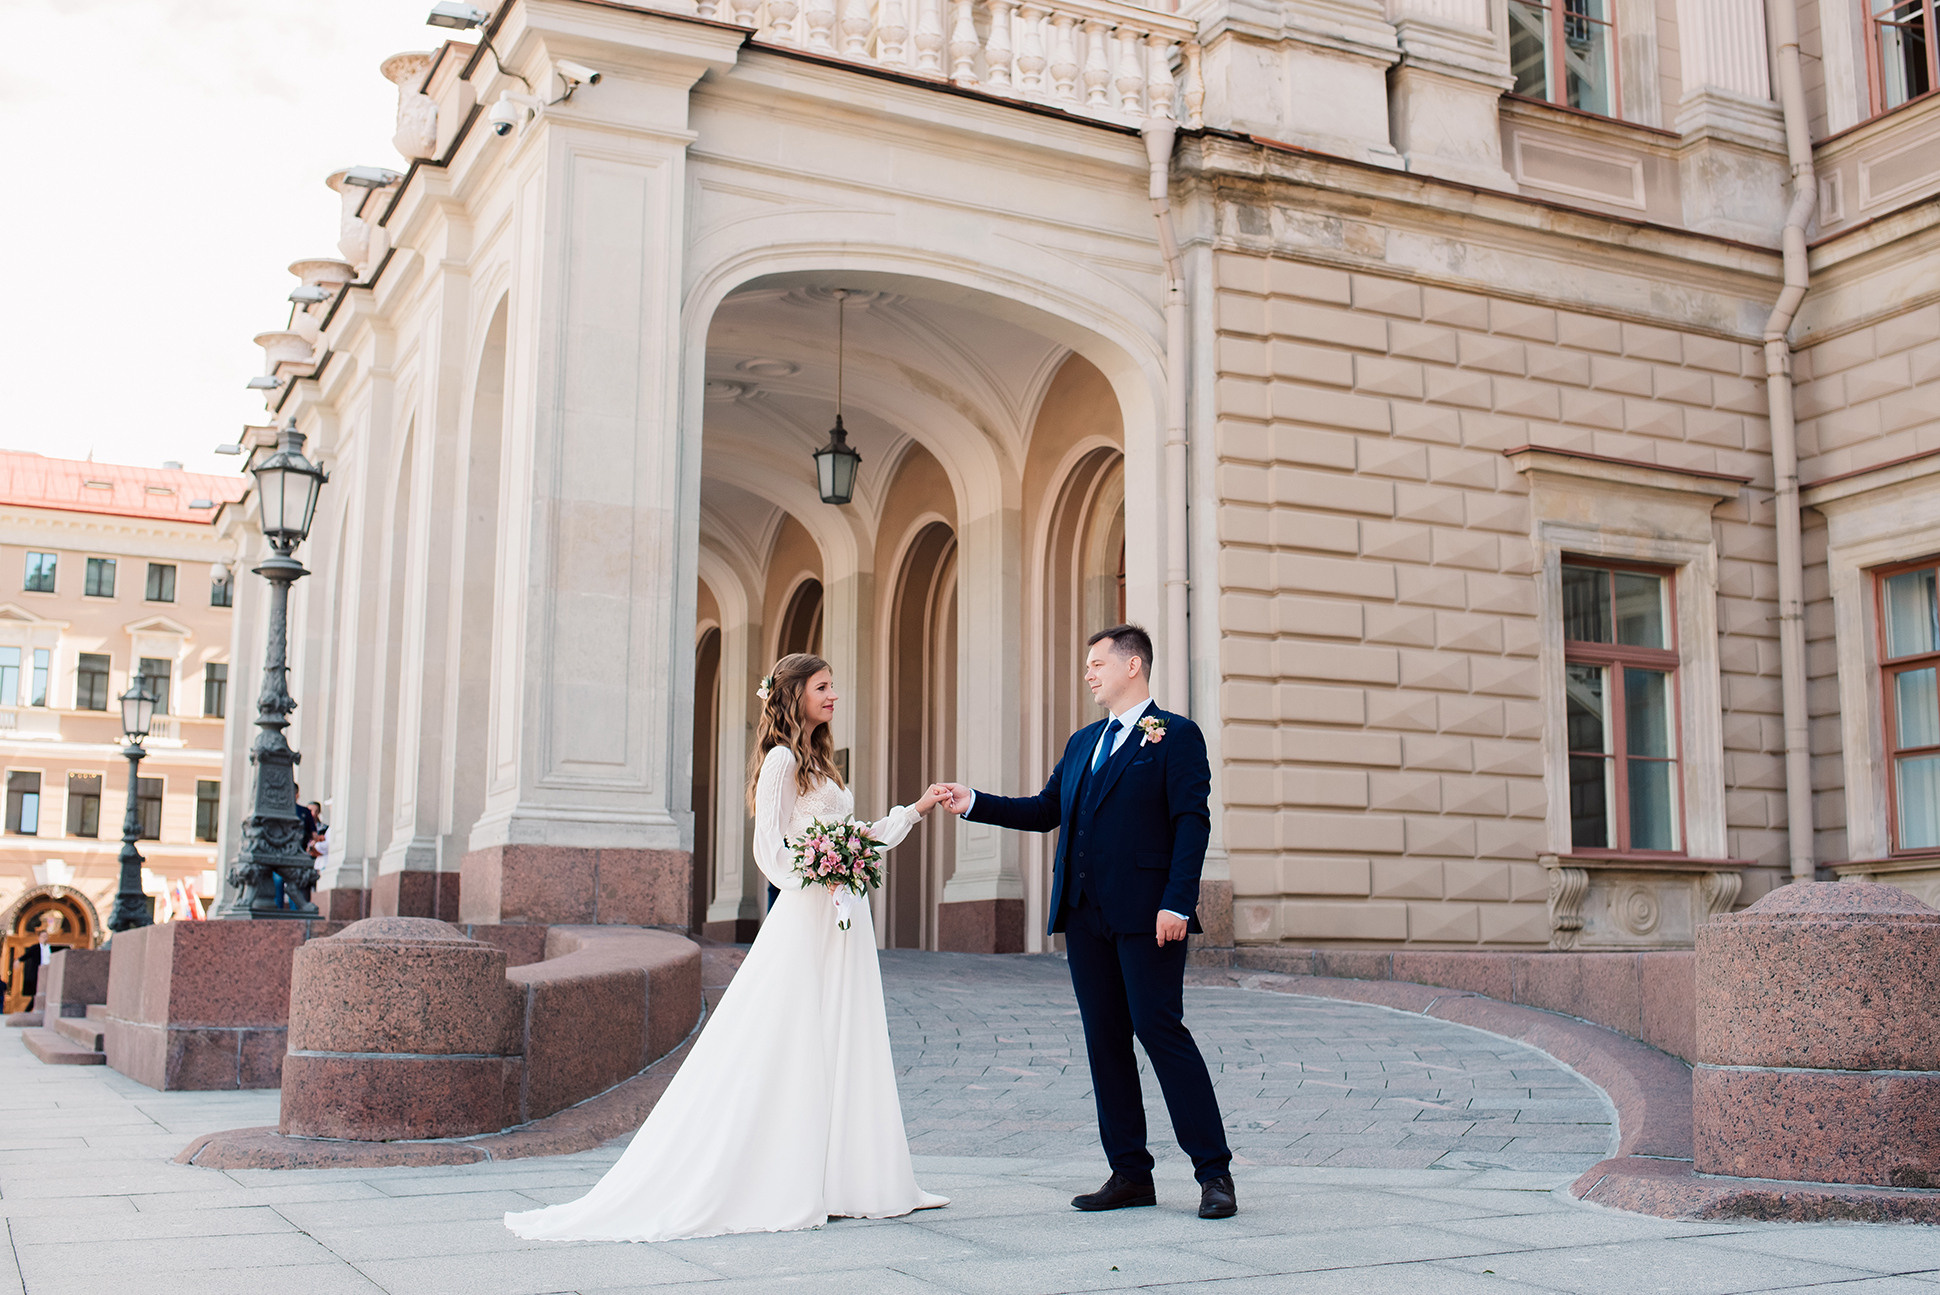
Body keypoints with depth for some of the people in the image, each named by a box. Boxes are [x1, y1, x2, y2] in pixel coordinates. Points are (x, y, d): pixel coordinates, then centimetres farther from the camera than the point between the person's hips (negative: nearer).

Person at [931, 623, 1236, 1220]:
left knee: (1160, 1029, -10)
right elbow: (1044, 810, 22)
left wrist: (1178, 903, -18)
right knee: (1105, 1041, 7)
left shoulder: (1176, 735, -1)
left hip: (1146, 913, -7)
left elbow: (1191, 824, -9)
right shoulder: (1082, 743, 21)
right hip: (1085, 915, 7)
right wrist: (974, 803, 12)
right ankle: (1131, 1173, 14)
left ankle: (1214, 1173, -2)